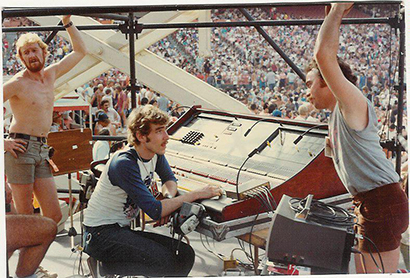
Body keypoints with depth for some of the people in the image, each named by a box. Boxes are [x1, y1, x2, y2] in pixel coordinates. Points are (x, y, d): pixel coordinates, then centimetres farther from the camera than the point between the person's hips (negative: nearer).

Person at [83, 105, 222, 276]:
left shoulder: (155, 153, 0)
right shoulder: (123, 164, -24)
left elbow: (169, 178, 18)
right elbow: (154, 211, -28)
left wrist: (168, 199, -7)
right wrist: (197, 194, -23)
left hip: (123, 230, 8)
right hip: (100, 234, -8)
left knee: (185, 254, -7)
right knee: (165, 261, -25)